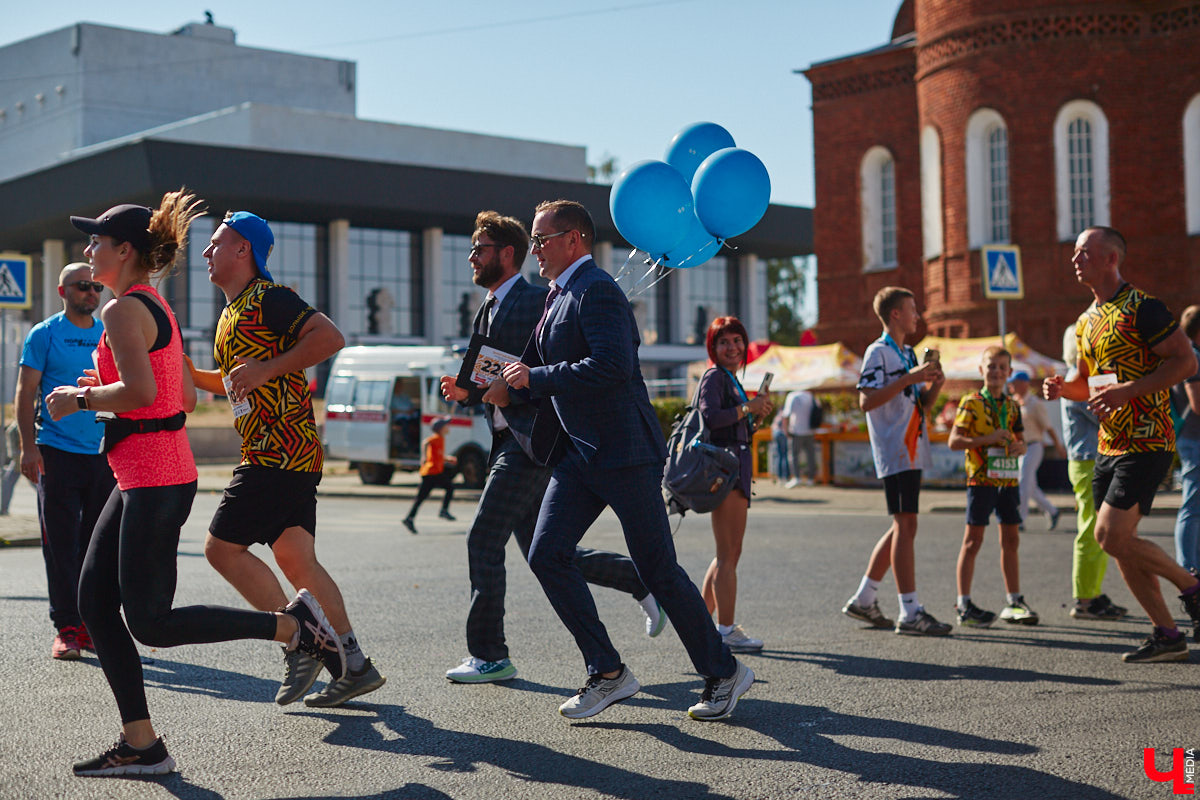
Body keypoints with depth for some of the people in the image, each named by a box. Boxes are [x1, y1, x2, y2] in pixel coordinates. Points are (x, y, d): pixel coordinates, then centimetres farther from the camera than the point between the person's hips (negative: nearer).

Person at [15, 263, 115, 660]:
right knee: (61, 544, -4)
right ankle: (67, 628, 1)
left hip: (105, 454, 4)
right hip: (57, 453, -4)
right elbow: (26, 394, -2)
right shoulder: (44, 335, 1)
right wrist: (28, 446, -11)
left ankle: (93, 624, 16)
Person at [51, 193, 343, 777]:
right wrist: (106, 389, 20)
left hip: (155, 480, -10)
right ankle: (141, 745, 10)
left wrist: (82, 399, -11)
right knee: (95, 602, 8)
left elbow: (141, 391, -27)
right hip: (143, 480, 10)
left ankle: (292, 625, -1)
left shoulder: (122, 311, -13)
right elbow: (185, 398, 20)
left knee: (150, 623, -6)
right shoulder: (156, 309, 16)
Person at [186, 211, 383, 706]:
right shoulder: (232, 313, 21)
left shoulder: (268, 298, -9)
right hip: (274, 450, 10)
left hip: (280, 449, -10)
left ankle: (300, 644, -3)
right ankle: (354, 665, 8)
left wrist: (266, 369, -20)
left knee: (223, 545, -8)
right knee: (295, 558, 6)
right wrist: (186, 371, 18)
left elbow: (330, 337, -20)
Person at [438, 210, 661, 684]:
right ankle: (642, 579, 24)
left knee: (483, 541, -9)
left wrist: (508, 386, -21)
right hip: (508, 442, 10)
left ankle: (489, 655, 0)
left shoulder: (537, 301, -9)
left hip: (533, 443, -10)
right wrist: (466, 392, 5)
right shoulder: (487, 312, 20)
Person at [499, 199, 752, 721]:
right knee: (547, 556, -3)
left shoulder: (597, 290, -13)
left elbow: (612, 366, -27)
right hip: (578, 453, 9)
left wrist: (535, 378, -21)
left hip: (623, 451, -9)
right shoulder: (559, 297, 17)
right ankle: (607, 672, 6)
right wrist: (508, 381, 13)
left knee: (658, 570, -2)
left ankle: (724, 672, 14)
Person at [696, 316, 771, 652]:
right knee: (728, 555, -9)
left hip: (735, 470, 10)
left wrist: (757, 412, 11)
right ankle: (726, 631, -7)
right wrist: (748, 408, -16)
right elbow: (709, 417, -23)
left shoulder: (731, 380, 22)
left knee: (727, 555, 14)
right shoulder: (714, 377, -7)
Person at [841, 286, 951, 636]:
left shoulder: (908, 353, 20)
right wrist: (910, 378, -21)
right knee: (906, 525, -10)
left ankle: (863, 599, 20)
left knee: (902, 526, 12)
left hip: (912, 452, 9)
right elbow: (866, 401, -19)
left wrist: (933, 386, 3)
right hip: (894, 452, -9)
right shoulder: (878, 351, -8)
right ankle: (910, 613, -9)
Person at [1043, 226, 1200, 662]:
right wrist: (1063, 388, 5)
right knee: (1119, 544, 6)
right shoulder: (1086, 322, 16)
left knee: (1111, 535, -16)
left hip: (1145, 445, -9)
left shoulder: (1141, 308, -11)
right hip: (1108, 446, 9)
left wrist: (1128, 390, -22)